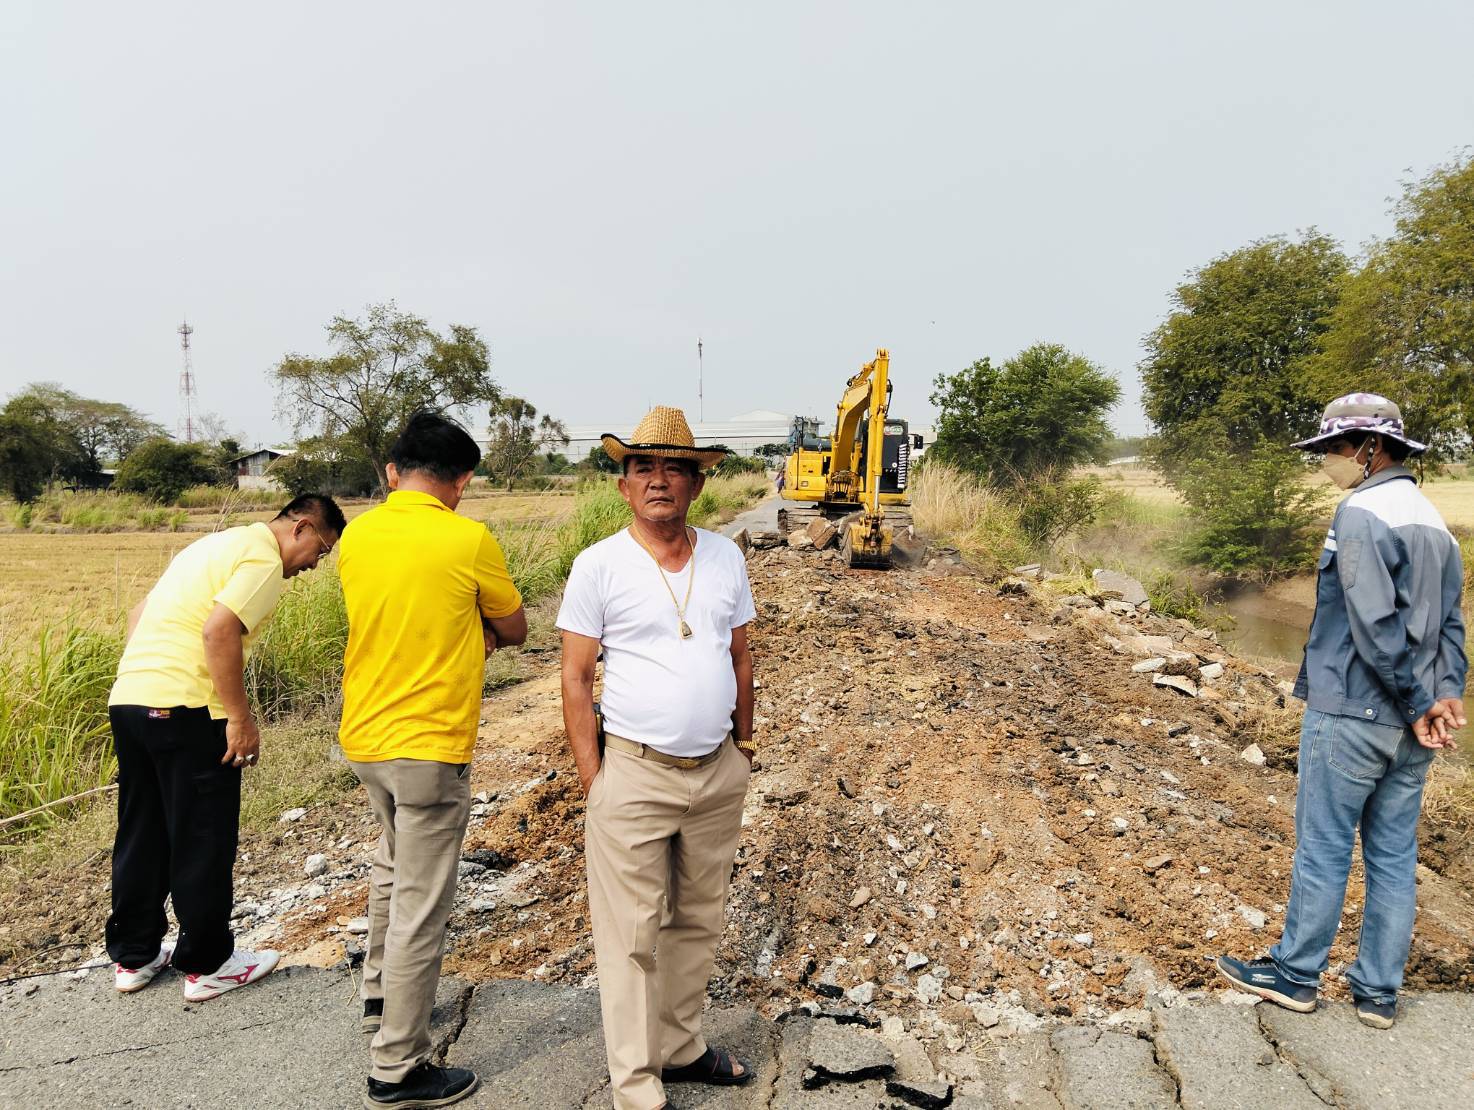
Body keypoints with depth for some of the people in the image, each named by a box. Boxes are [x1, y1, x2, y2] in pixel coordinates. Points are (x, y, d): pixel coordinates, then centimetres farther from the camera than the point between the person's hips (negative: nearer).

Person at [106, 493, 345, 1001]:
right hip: (185, 711, -9)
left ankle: (133, 956, 31)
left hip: (126, 698, 9)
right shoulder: (264, 560, -9)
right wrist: (241, 718, -18)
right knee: (203, 841, 4)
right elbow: (219, 631, -23)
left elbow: (139, 613, 23)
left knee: (140, 835, 18)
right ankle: (208, 964, 17)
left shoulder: (217, 544, 20)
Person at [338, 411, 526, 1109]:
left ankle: (380, 995, 46)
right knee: (421, 907, 4)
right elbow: (514, 628, -2)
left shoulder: (355, 536, 1)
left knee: (394, 868, 28)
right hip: (428, 747, -7)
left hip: (363, 737, 8)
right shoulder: (467, 539, -16)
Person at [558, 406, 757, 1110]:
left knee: (697, 922, 17)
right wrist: (592, 777, -8)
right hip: (635, 776, -4)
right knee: (633, 935, 5)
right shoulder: (599, 565, -7)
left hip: (719, 775, 5)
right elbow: (575, 676, -6)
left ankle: (680, 1046, 36)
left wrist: (742, 748, 13)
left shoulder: (725, 557, 4)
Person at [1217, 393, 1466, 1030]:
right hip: (1410, 732, 8)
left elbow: (1377, 627, -21)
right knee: (1395, 856, 13)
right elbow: (1449, 622, 10)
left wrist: (1418, 704, -12)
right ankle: (1378, 992, 23)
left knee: (1322, 848, 5)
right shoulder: (1434, 522, 13)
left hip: (1350, 716, -8)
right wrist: (1446, 694, 0)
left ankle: (1296, 975, 19)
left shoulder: (1361, 513, -15)